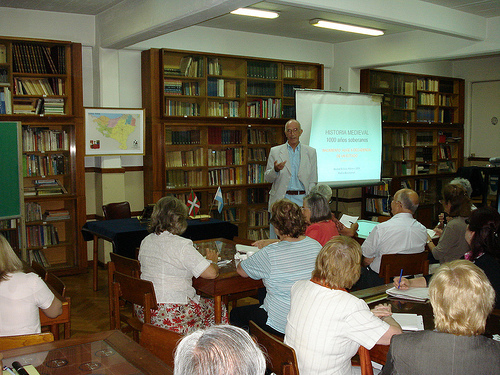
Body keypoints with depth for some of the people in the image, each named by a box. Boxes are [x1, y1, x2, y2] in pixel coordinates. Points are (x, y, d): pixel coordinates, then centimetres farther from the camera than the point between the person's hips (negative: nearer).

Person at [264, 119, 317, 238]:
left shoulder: (310, 152, 9)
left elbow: (313, 181, 9)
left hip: (301, 200, 0)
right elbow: (267, 178, 8)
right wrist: (275, 170, -14)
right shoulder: (275, 151, 7)